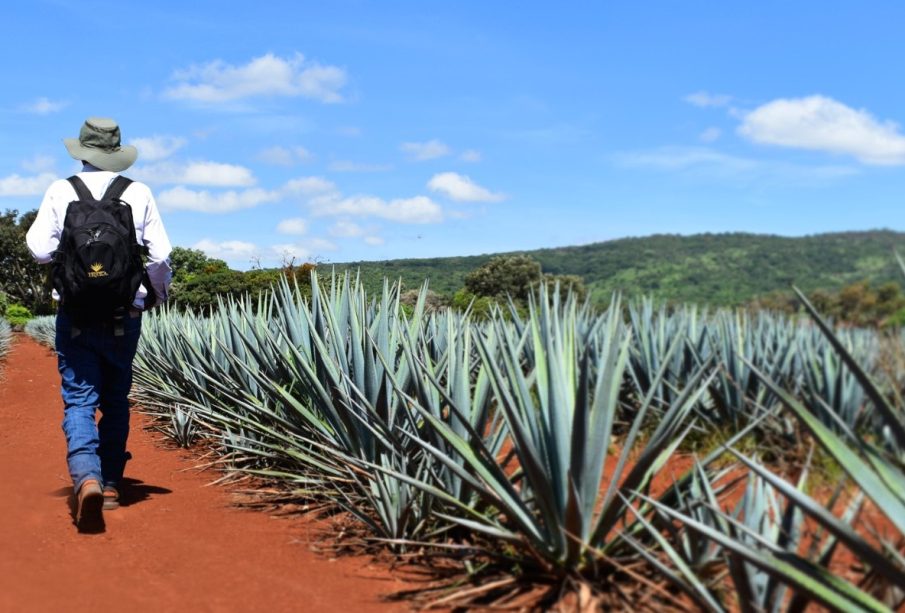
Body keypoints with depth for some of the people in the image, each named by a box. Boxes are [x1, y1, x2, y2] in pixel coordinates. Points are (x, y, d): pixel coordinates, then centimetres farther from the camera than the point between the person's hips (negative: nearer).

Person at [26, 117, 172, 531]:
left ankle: (86, 478, -22)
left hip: (75, 313, -1)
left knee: (78, 400, 0)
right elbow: (160, 255, 1)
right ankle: (111, 485, 22)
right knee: (116, 400, 15)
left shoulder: (61, 192, -1)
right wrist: (159, 293, 20)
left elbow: (39, 249, -4)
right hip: (125, 314, 1)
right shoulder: (139, 194, 0)